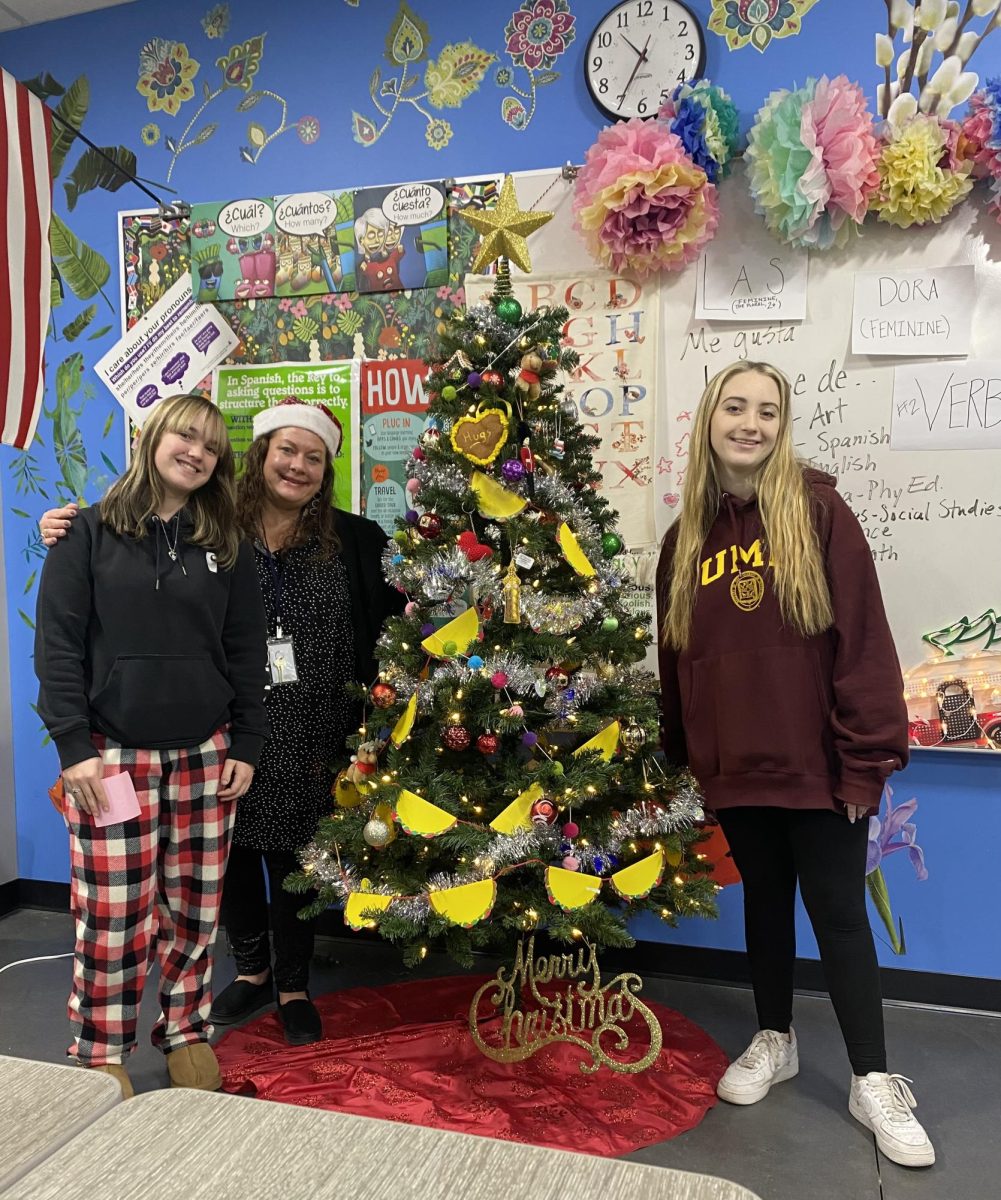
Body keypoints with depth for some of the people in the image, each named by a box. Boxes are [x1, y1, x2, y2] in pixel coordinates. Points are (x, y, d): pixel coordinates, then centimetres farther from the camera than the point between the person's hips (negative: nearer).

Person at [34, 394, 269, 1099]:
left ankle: (187, 1030, 29)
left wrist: (246, 747, 2)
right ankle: (101, 1055, 23)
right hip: (111, 754, -2)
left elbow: (246, 654, 8)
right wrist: (73, 746, -10)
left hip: (205, 756, 3)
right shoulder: (92, 535, 1)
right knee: (112, 916, 3)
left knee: (195, 909, 10)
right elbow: (58, 645, -3)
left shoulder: (227, 548, 8)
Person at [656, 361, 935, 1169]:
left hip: (817, 761, -4)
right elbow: (676, 657, 9)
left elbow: (862, 640, -11)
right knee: (764, 901, 19)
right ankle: (774, 1041, 38)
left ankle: (874, 1081, 24)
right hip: (734, 764, 4)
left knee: (839, 913, 7)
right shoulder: (688, 535, 5)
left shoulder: (819, 511, -8)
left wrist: (867, 756, -13)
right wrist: (684, 756, 11)